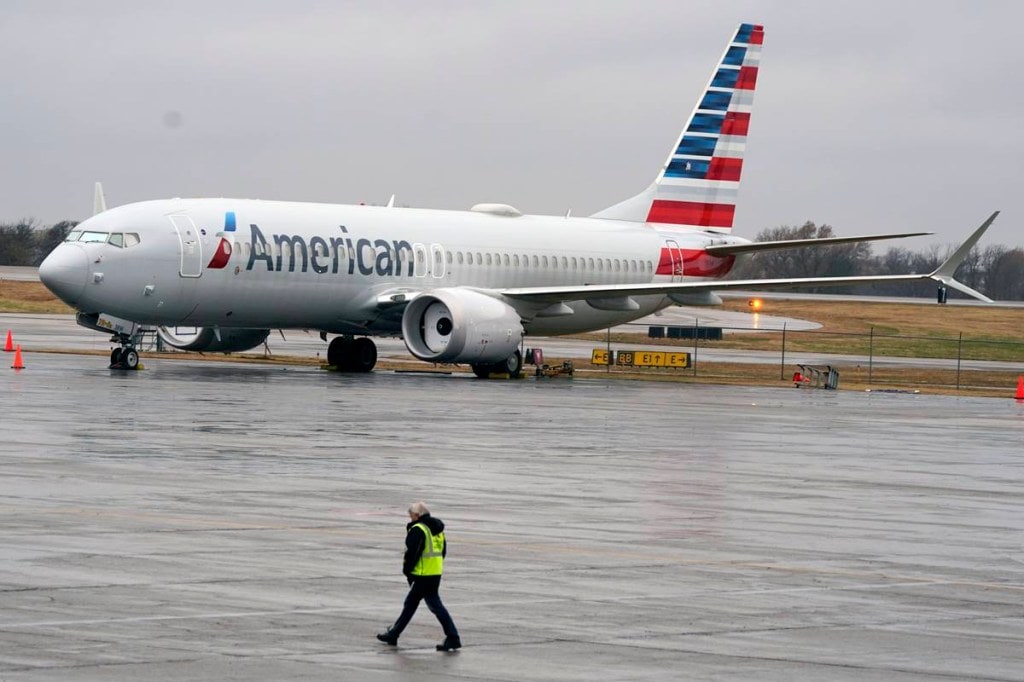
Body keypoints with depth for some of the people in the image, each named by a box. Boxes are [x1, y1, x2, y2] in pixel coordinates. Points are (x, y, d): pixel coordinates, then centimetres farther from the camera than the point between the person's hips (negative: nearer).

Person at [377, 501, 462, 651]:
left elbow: (412, 553, -18)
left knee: (435, 605, -7)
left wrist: (407, 570, -4)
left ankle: (453, 638, -11)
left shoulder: (417, 530, -15)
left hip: (423, 575, -10)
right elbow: (443, 551, 18)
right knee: (411, 602, 18)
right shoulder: (437, 529, 15)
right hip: (436, 573, 10)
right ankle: (393, 634, 26)